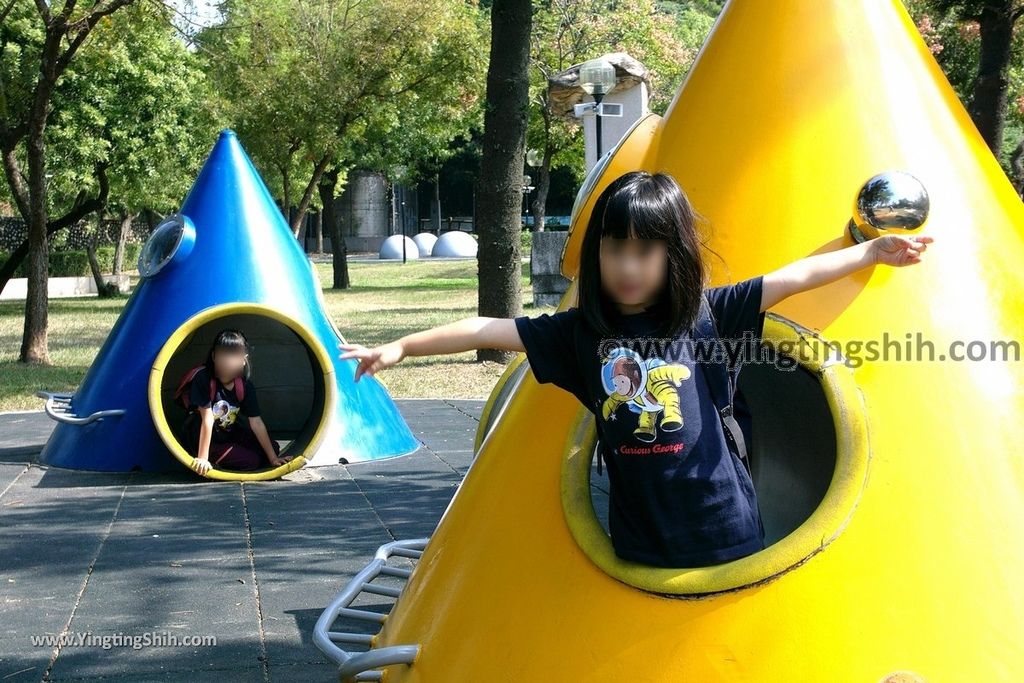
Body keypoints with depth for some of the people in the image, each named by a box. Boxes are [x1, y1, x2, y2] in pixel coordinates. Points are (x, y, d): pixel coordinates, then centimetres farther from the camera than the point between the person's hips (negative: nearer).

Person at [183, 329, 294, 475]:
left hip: (230, 435, 7)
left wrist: (273, 458, -12)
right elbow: (207, 419, -28)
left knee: (273, 447, -3)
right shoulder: (203, 379, -25)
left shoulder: (245, 385, -10)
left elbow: (256, 423, -9)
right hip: (207, 441, -7)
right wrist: (202, 458, -30)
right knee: (252, 460, -24)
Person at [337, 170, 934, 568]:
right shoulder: (579, 331, 0)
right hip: (640, 544, 1)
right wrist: (402, 347, 0)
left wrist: (874, 251, 3)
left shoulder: (701, 314, -2)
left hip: (724, 533, -1)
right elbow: (490, 330, 0)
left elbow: (792, 278, 1)